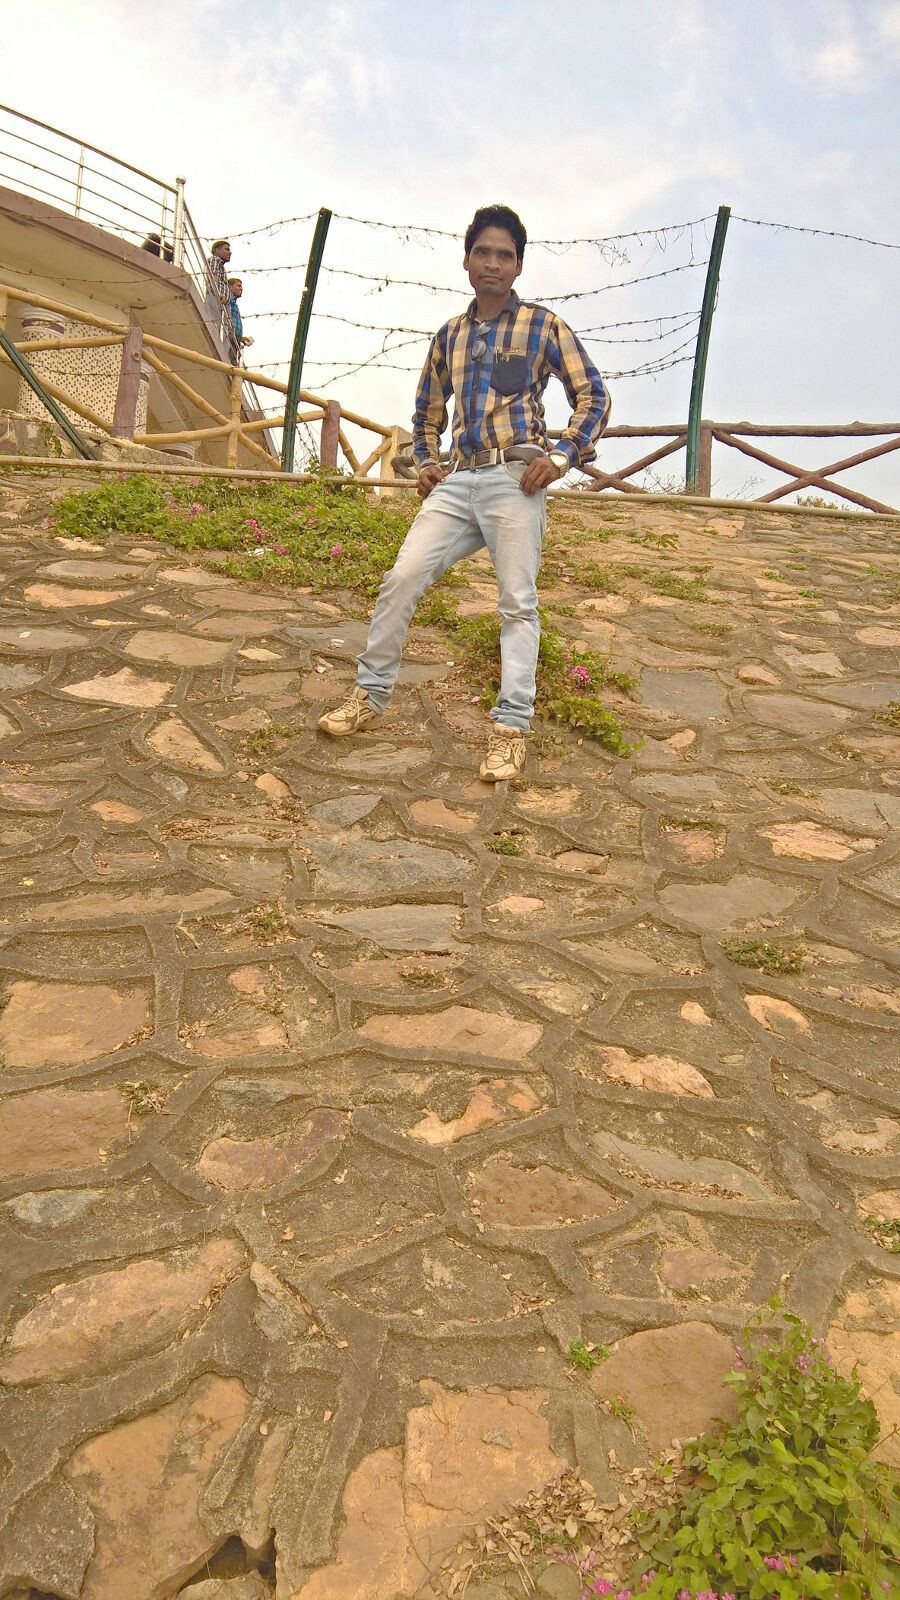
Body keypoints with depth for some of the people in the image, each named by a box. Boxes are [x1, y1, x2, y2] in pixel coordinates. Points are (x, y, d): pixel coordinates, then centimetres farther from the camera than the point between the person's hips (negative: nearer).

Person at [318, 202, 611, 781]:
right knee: (401, 580, -6)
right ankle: (370, 697, 7)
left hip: (515, 479, -4)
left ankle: (511, 729, -5)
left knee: (518, 603, -7)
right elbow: (428, 410, 31)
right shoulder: (450, 335, 19)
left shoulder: (543, 325, 7)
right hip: (458, 480, 4)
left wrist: (561, 456, -8)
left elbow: (594, 397, 5)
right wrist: (428, 462, 15)